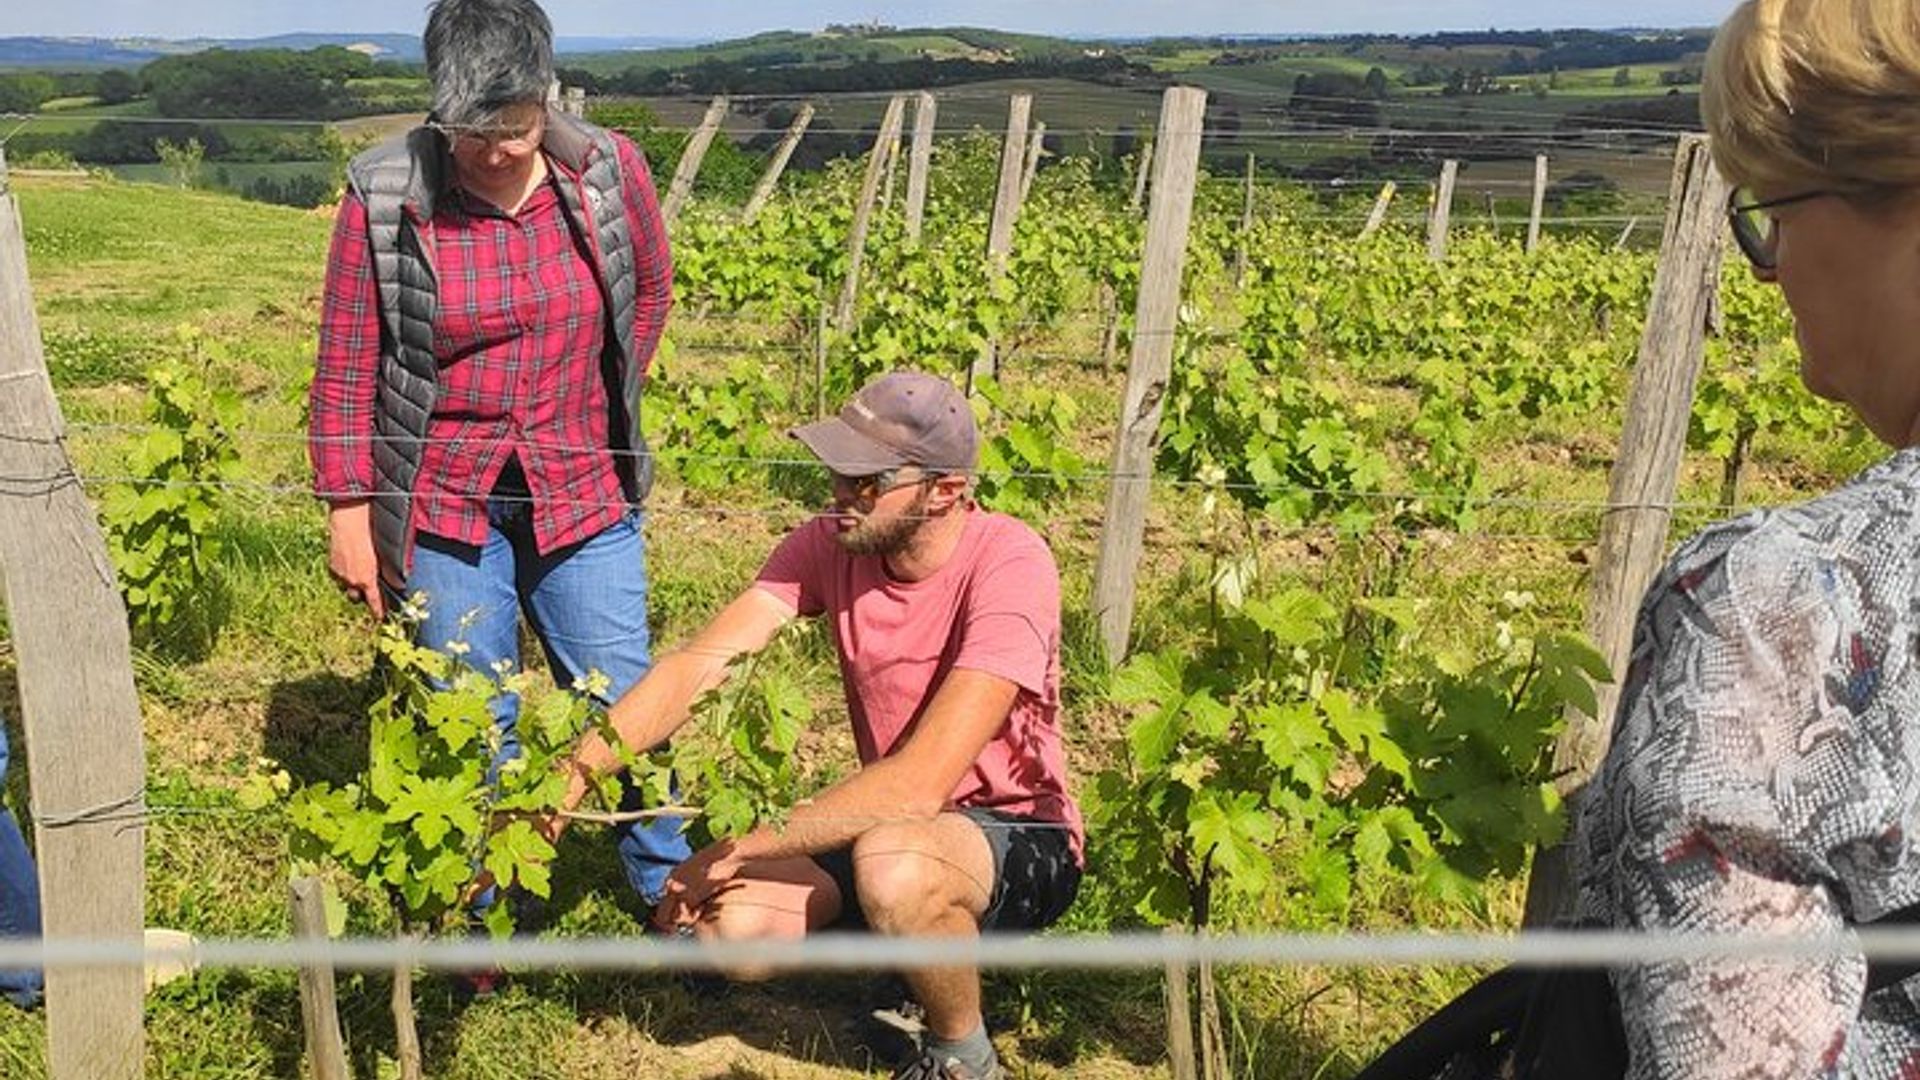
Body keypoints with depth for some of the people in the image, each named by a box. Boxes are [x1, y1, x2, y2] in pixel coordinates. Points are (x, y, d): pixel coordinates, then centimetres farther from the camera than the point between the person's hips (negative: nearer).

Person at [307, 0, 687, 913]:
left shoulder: (609, 171, -7)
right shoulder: (384, 195, -12)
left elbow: (649, 291, 12)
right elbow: (348, 365, -5)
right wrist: (349, 507, -5)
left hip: (583, 493, 2)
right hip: (444, 502, -1)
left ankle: (670, 886, 30)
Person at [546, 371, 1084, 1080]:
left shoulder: (1009, 563, -27)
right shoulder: (831, 545, -9)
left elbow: (919, 783, -34)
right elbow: (699, 664, -17)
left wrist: (734, 851, -29)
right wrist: (577, 771, -32)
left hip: (1023, 838, -6)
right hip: (890, 823, 6)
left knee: (890, 864, -38)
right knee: (725, 924, -17)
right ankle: (923, 948, 12)